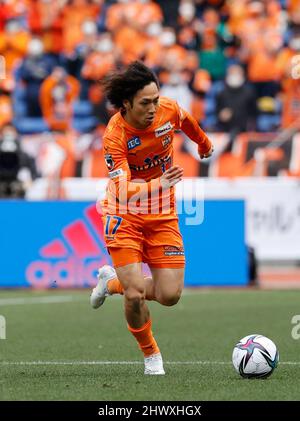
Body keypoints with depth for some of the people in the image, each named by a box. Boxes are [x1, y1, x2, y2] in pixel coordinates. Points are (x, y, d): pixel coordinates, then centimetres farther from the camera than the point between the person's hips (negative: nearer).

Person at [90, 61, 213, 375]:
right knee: (135, 296, -15)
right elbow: (122, 190, -34)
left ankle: (113, 282, 25)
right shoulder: (115, 135, -24)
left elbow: (187, 122, 15)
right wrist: (156, 185, -51)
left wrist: (204, 143, 34)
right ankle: (150, 354, 14)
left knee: (170, 295, -5)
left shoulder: (169, 110, -12)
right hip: (125, 215, -4)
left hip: (162, 214, 4)